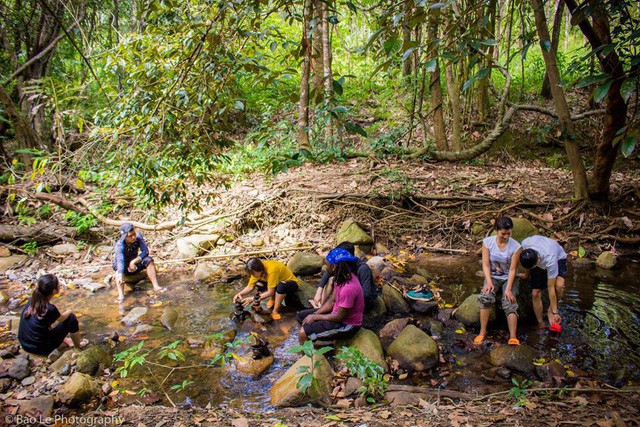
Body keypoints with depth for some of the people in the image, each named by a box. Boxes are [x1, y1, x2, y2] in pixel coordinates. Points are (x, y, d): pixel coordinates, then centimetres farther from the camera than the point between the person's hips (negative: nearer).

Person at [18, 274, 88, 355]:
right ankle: (78, 345, 21)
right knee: (71, 317, 1)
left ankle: (67, 342, 29)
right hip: (41, 349, -7)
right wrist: (68, 312, 12)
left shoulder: (32, 301, -6)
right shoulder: (49, 309, -27)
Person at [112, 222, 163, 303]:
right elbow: (120, 260, -46)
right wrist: (120, 275, -63)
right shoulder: (119, 245, -30)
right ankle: (121, 295, -51)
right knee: (119, 268, -36)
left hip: (134, 264, 3)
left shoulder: (138, 236, -21)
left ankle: (156, 286, -31)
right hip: (124, 266, -3)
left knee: (149, 260, -25)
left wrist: (133, 262, -32)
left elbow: (145, 251, -21)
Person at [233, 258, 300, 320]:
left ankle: (275, 311, -21)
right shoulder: (257, 270, -15)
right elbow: (250, 287, -12)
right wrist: (240, 294, -30)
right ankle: (272, 299, 4)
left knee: (281, 285, -41)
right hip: (276, 282, 7)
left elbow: (270, 292, -32)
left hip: (291, 283, -7)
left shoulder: (271, 270, -36)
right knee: (258, 284, -19)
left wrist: (252, 299, -34)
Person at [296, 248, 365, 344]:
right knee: (300, 316, 10)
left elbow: (339, 316, -24)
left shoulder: (348, 288, -32)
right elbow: (332, 301, 6)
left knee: (303, 332, -19)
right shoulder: (342, 277, -3)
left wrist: (315, 317, -13)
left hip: (347, 325, -9)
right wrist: (313, 314, -5)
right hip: (337, 312, 10)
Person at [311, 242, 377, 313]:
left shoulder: (363, 268, -30)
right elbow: (327, 272, -7)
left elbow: (366, 293, -34)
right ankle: (320, 305, -18)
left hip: (366, 301, -7)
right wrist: (319, 292, -19)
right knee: (331, 280, -5)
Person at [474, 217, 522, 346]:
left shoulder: (516, 246, -16)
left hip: (509, 278, -1)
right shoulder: (487, 242, -12)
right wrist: (489, 282, -24)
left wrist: (508, 289, -25)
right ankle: (482, 332, -17)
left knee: (509, 303, -25)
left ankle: (513, 338, -26)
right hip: (493, 277, 1)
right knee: (485, 297, -27)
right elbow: (486, 265, -11)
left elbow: (512, 269, -16)